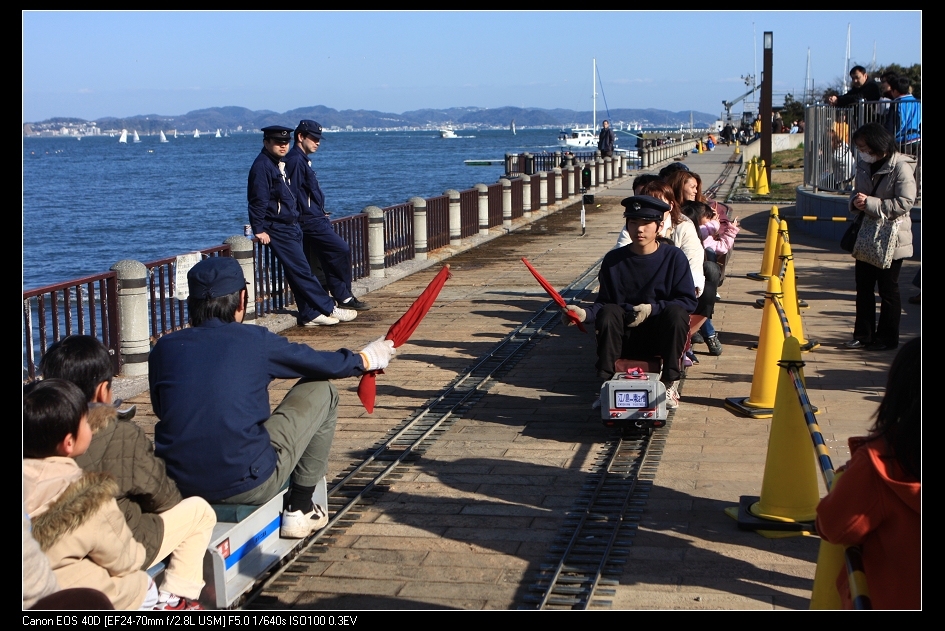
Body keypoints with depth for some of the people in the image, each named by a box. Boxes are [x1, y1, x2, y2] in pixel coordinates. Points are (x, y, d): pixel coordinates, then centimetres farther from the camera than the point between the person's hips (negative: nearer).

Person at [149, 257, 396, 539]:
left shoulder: (164, 348, 2)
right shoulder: (255, 341, -7)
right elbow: (328, 365, 8)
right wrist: (368, 358, 29)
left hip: (180, 487, 5)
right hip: (248, 487, -5)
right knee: (321, 391, 13)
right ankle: (299, 509, 19)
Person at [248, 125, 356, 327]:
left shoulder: (280, 164, 16)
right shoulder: (262, 166, -14)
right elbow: (258, 200, -19)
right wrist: (259, 230, -22)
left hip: (291, 227, 10)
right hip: (277, 229, -10)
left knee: (299, 272, 9)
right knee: (301, 271, -7)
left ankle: (310, 314, 12)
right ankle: (329, 309, -5)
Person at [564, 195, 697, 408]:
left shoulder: (674, 257, -3)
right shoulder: (614, 260, 1)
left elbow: (688, 301, -6)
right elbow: (603, 302, -1)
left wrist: (652, 308, -18)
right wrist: (584, 314, -23)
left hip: (662, 335, -1)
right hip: (624, 337, 1)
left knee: (676, 312, -30)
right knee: (608, 312, -27)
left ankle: (669, 382, -16)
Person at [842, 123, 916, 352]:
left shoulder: (901, 166, -15)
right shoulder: (864, 165, 7)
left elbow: (905, 202, -22)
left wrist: (870, 203, -24)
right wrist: (856, 201, -7)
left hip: (891, 238, -7)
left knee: (888, 289, 2)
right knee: (863, 286, 10)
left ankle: (887, 338, 12)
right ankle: (863, 335, 19)